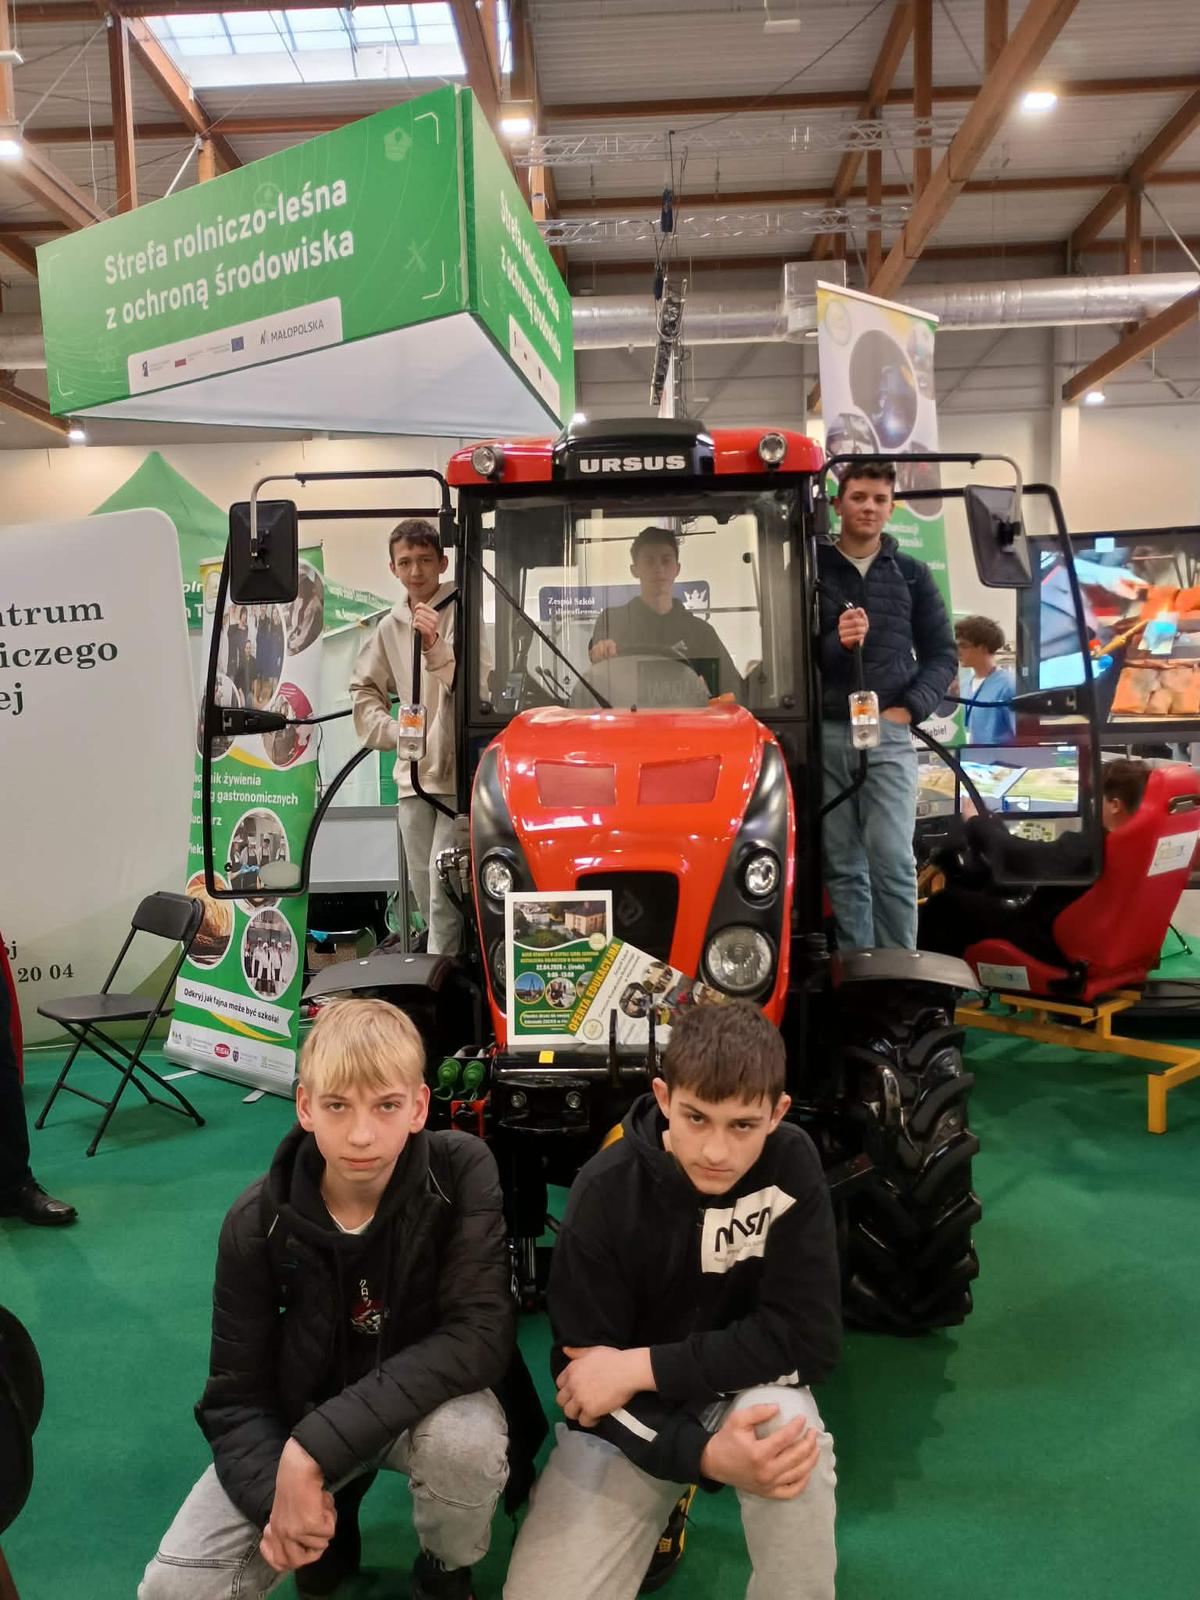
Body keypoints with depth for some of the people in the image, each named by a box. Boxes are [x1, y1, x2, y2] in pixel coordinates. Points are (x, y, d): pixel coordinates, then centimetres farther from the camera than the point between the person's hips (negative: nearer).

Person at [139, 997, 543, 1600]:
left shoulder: (462, 1171, -23)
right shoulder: (258, 1222, -18)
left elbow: (481, 1334, -30)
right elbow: (235, 1395, -11)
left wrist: (316, 1444, -34)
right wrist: (278, 1493, -31)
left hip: (427, 1402, -1)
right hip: (299, 1415, 2)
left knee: (466, 1438, -36)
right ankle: (330, 1523, 15)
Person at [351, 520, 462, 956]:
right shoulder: (391, 627, 12)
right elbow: (364, 688, 23)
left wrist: (435, 646, -30)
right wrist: (390, 731, 9)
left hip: (458, 773, -6)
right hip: (413, 775, 7)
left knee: (443, 884, -12)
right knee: (422, 887, 12)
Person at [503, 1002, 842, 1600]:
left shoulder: (791, 1165, -20)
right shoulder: (605, 1194, -21)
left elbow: (809, 1336, -22)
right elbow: (586, 1367, -16)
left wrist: (642, 1366, -27)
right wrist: (703, 1455, -34)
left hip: (747, 1388, -1)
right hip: (629, 1417, 1)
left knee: (790, 1425, -35)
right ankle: (656, 1512, 16)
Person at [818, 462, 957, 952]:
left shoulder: (911, 574, 12)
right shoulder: (810, 569, 7)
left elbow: (942, 654, 12)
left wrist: (908, 709, -1)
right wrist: (835, 642, -18)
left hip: (888, 733, 0)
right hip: (823, 733, 0)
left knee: (892, 861, -9)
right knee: (842, 868, 4)